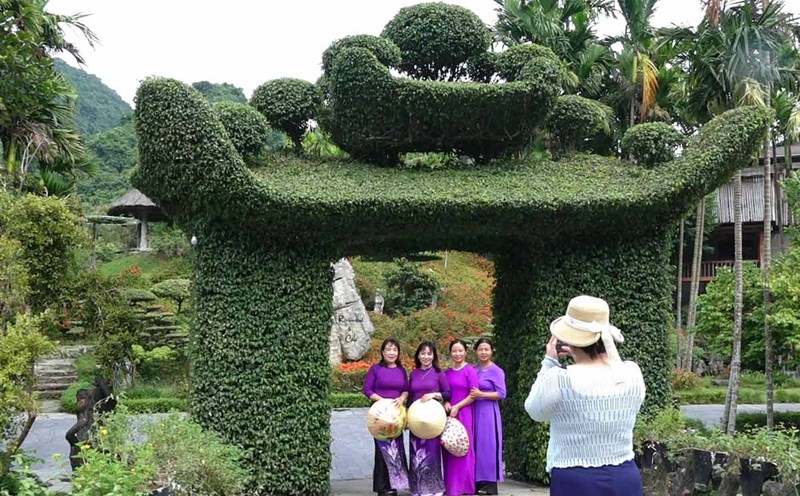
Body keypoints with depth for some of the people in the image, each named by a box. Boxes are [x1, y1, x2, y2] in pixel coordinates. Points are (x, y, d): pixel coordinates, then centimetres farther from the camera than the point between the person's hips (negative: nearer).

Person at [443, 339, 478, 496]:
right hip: (448, 413, 5)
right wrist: (446, 403, -4)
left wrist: (457, 407, -14)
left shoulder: (470, 371, -4)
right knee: (449, 448, 6)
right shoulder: (446, 373, 12)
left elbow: (473, 395, -8)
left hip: (463, 413, -5)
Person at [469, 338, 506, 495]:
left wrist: (481, 394, -16)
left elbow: (502, 394, -9)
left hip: (488, 412, -5)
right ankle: (477, 482, 13)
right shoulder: (472, 369, 11)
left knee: (488, 445, -3)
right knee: (475, 445, 6)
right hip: (474, 411, 5)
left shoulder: (496, 371, -5)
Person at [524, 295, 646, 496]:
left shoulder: (559, 380, -17)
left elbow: (534, 410, 4)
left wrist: (549, 363, 8)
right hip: (625, 478, 4)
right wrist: (581, 357, 15)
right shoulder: (632, 375, -4)